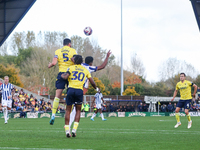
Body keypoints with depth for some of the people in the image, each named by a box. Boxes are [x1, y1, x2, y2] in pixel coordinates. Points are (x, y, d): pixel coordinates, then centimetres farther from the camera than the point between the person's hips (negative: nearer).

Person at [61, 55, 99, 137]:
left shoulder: (71, 68, 8)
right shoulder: (85, 70, 16)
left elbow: (65, 77, -8)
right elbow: (92, 82, 16)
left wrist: (62, 75, 15)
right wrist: (96, 88, 34)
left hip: (71, 89, -1)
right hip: (79, 90, 1)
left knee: (68, 110, 8)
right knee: (78, 110, 13)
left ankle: (67, 131, 0)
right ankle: (74, 130, -2)